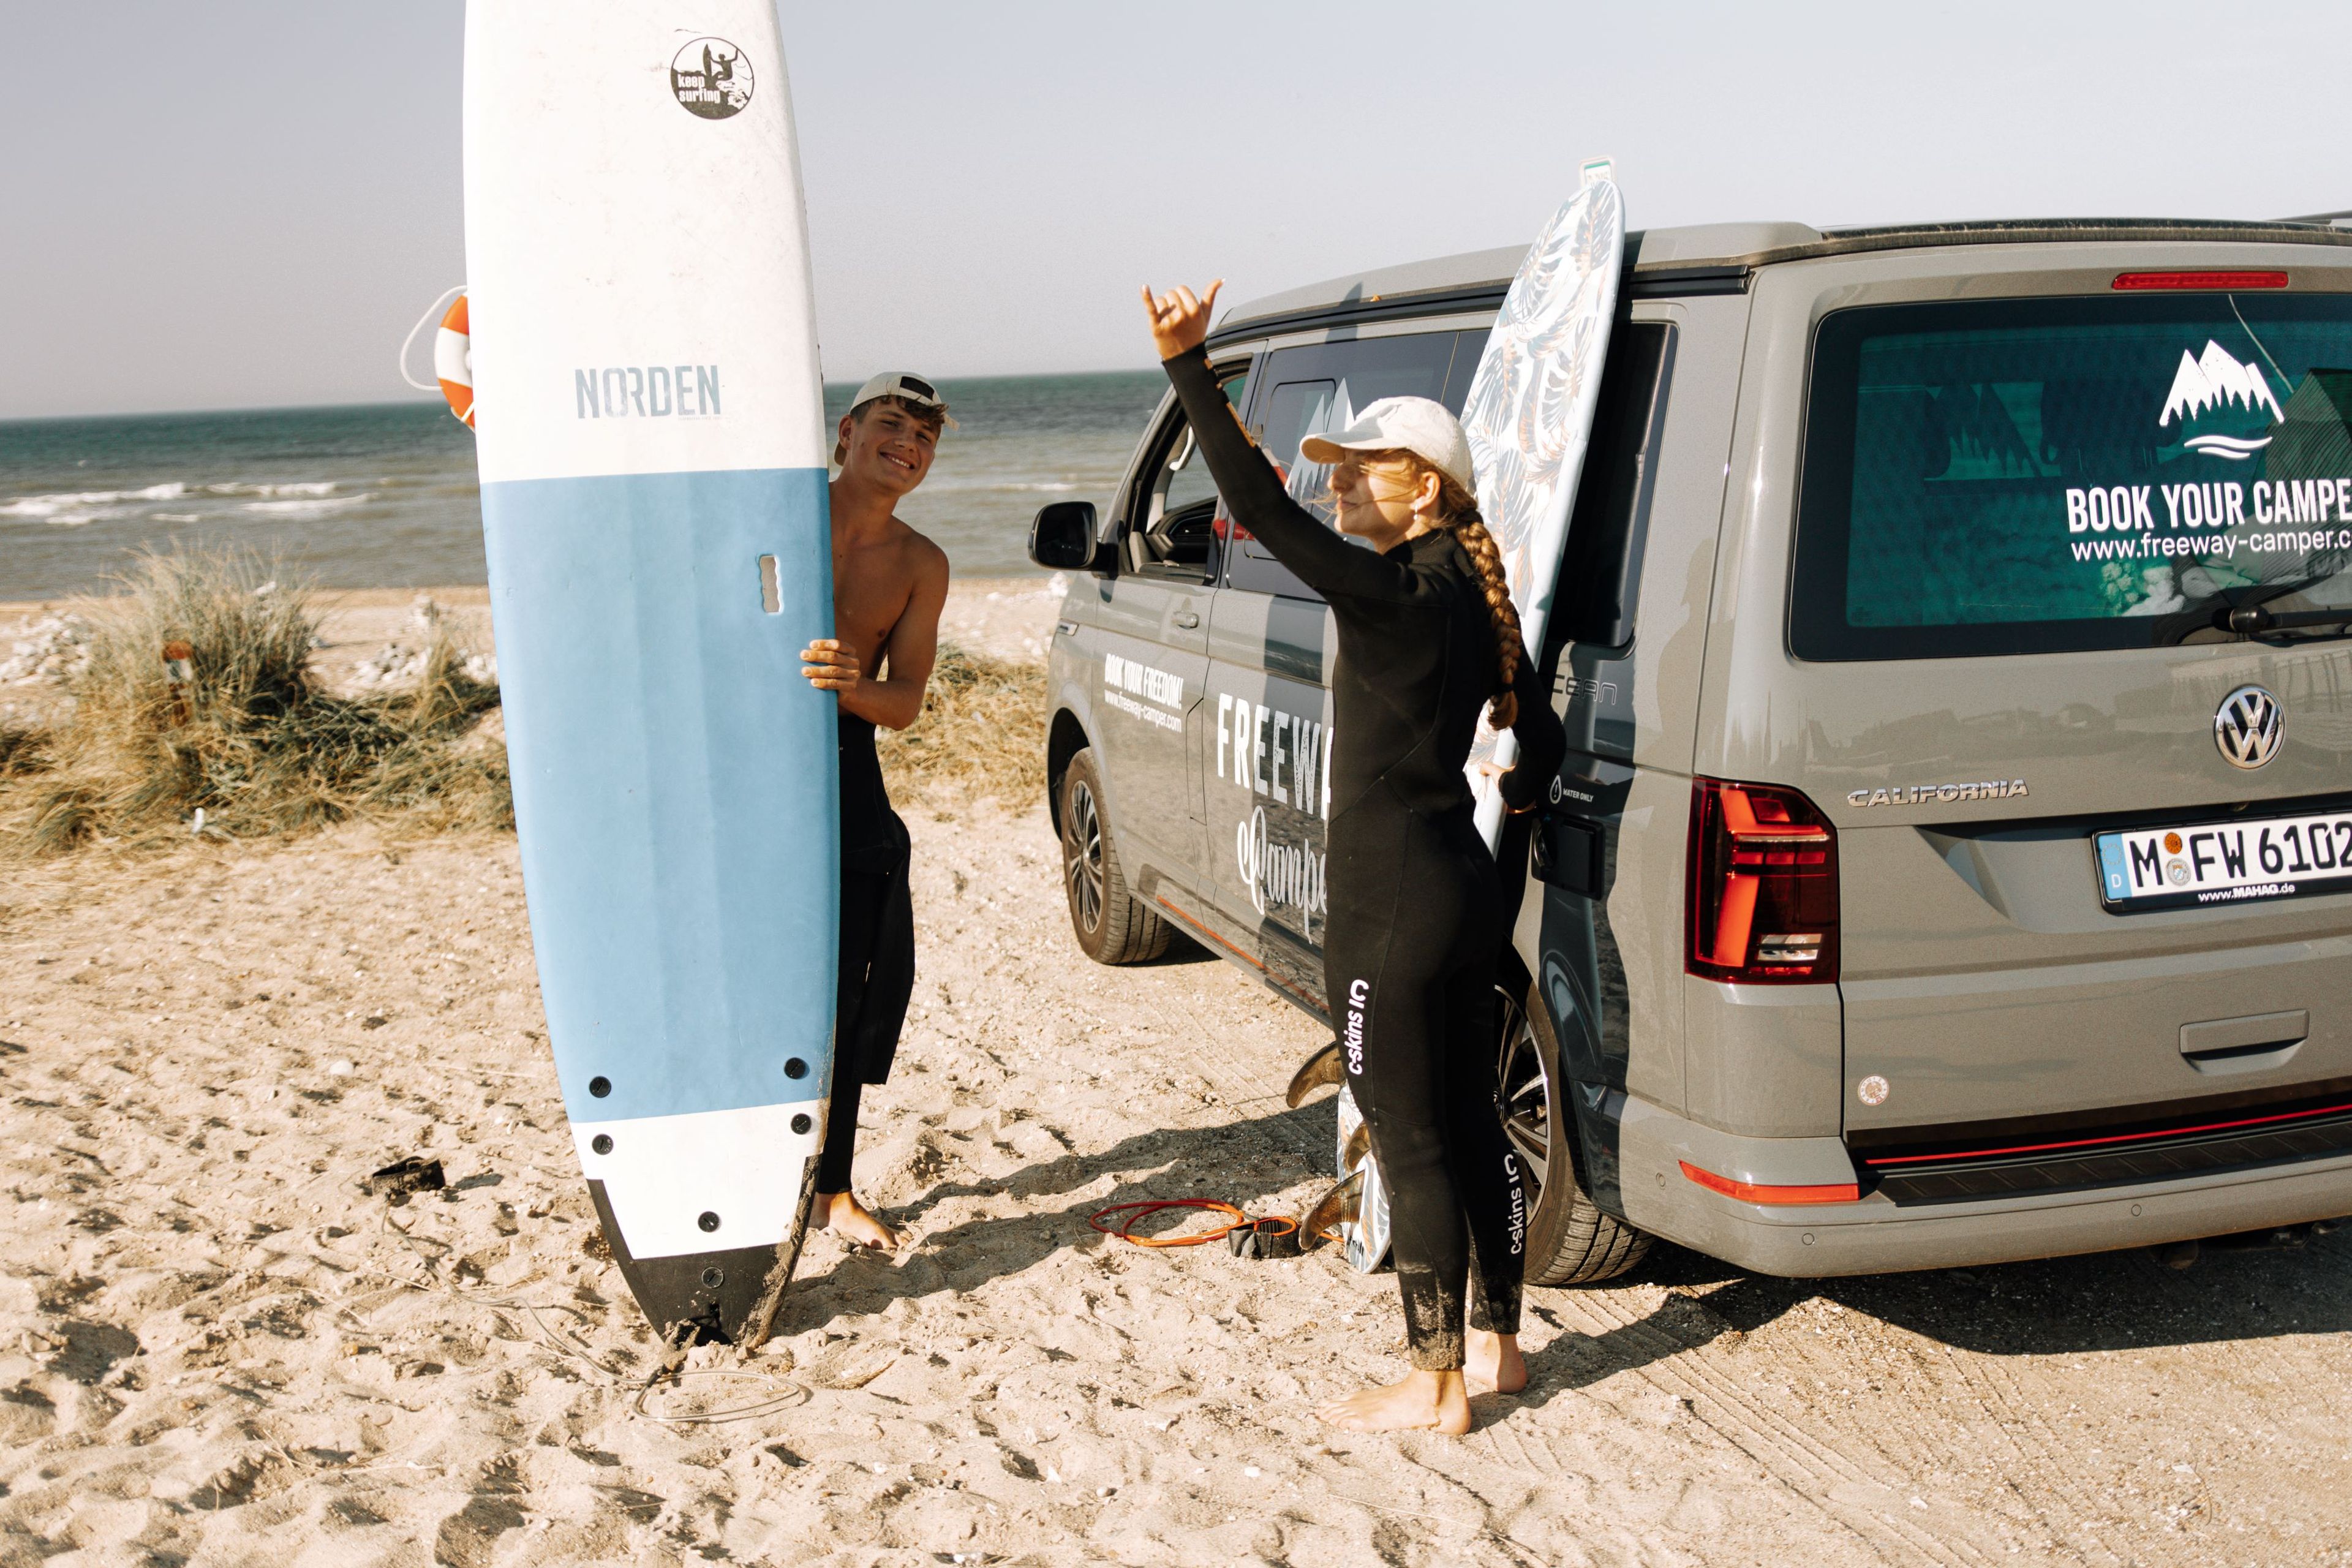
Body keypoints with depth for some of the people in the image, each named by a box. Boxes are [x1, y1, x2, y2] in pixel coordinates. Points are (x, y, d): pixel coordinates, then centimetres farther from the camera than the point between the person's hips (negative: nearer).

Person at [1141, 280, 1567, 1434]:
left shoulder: (1389, 594, -18)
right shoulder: (1477, 597, 8)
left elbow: (1260, 509, -28)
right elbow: (1542, 740, 15)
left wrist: (1189, 369, -29)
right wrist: (1510, 804, 32)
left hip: (1391, 908, -9)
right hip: (1467, 890, 9)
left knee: (1412, 1145, 2)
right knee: (1470, 1126, 18)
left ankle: (1435, 1384, 13)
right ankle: (1495, 1344, 32)